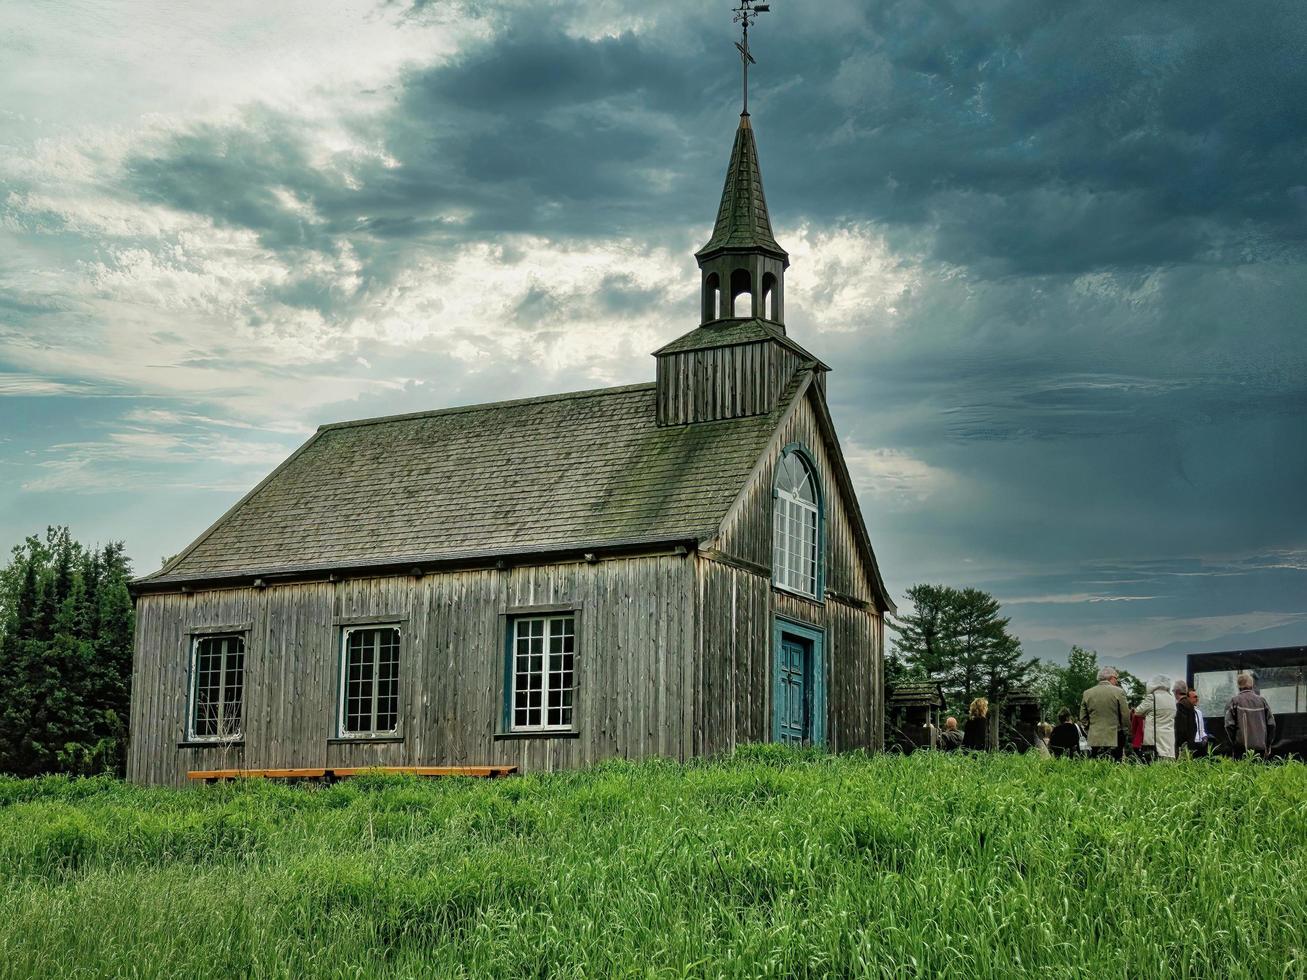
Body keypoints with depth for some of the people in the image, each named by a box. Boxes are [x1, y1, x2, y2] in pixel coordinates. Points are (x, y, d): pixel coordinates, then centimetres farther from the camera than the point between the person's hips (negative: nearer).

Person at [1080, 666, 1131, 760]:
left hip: (1094, 739, 3)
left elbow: (1083, 718, 10)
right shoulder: (1119, 692, -4)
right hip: (1114, 738, -3)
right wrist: (1126, 734, 11)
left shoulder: (1087, 693, 7)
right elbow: (1125, 716, -1)